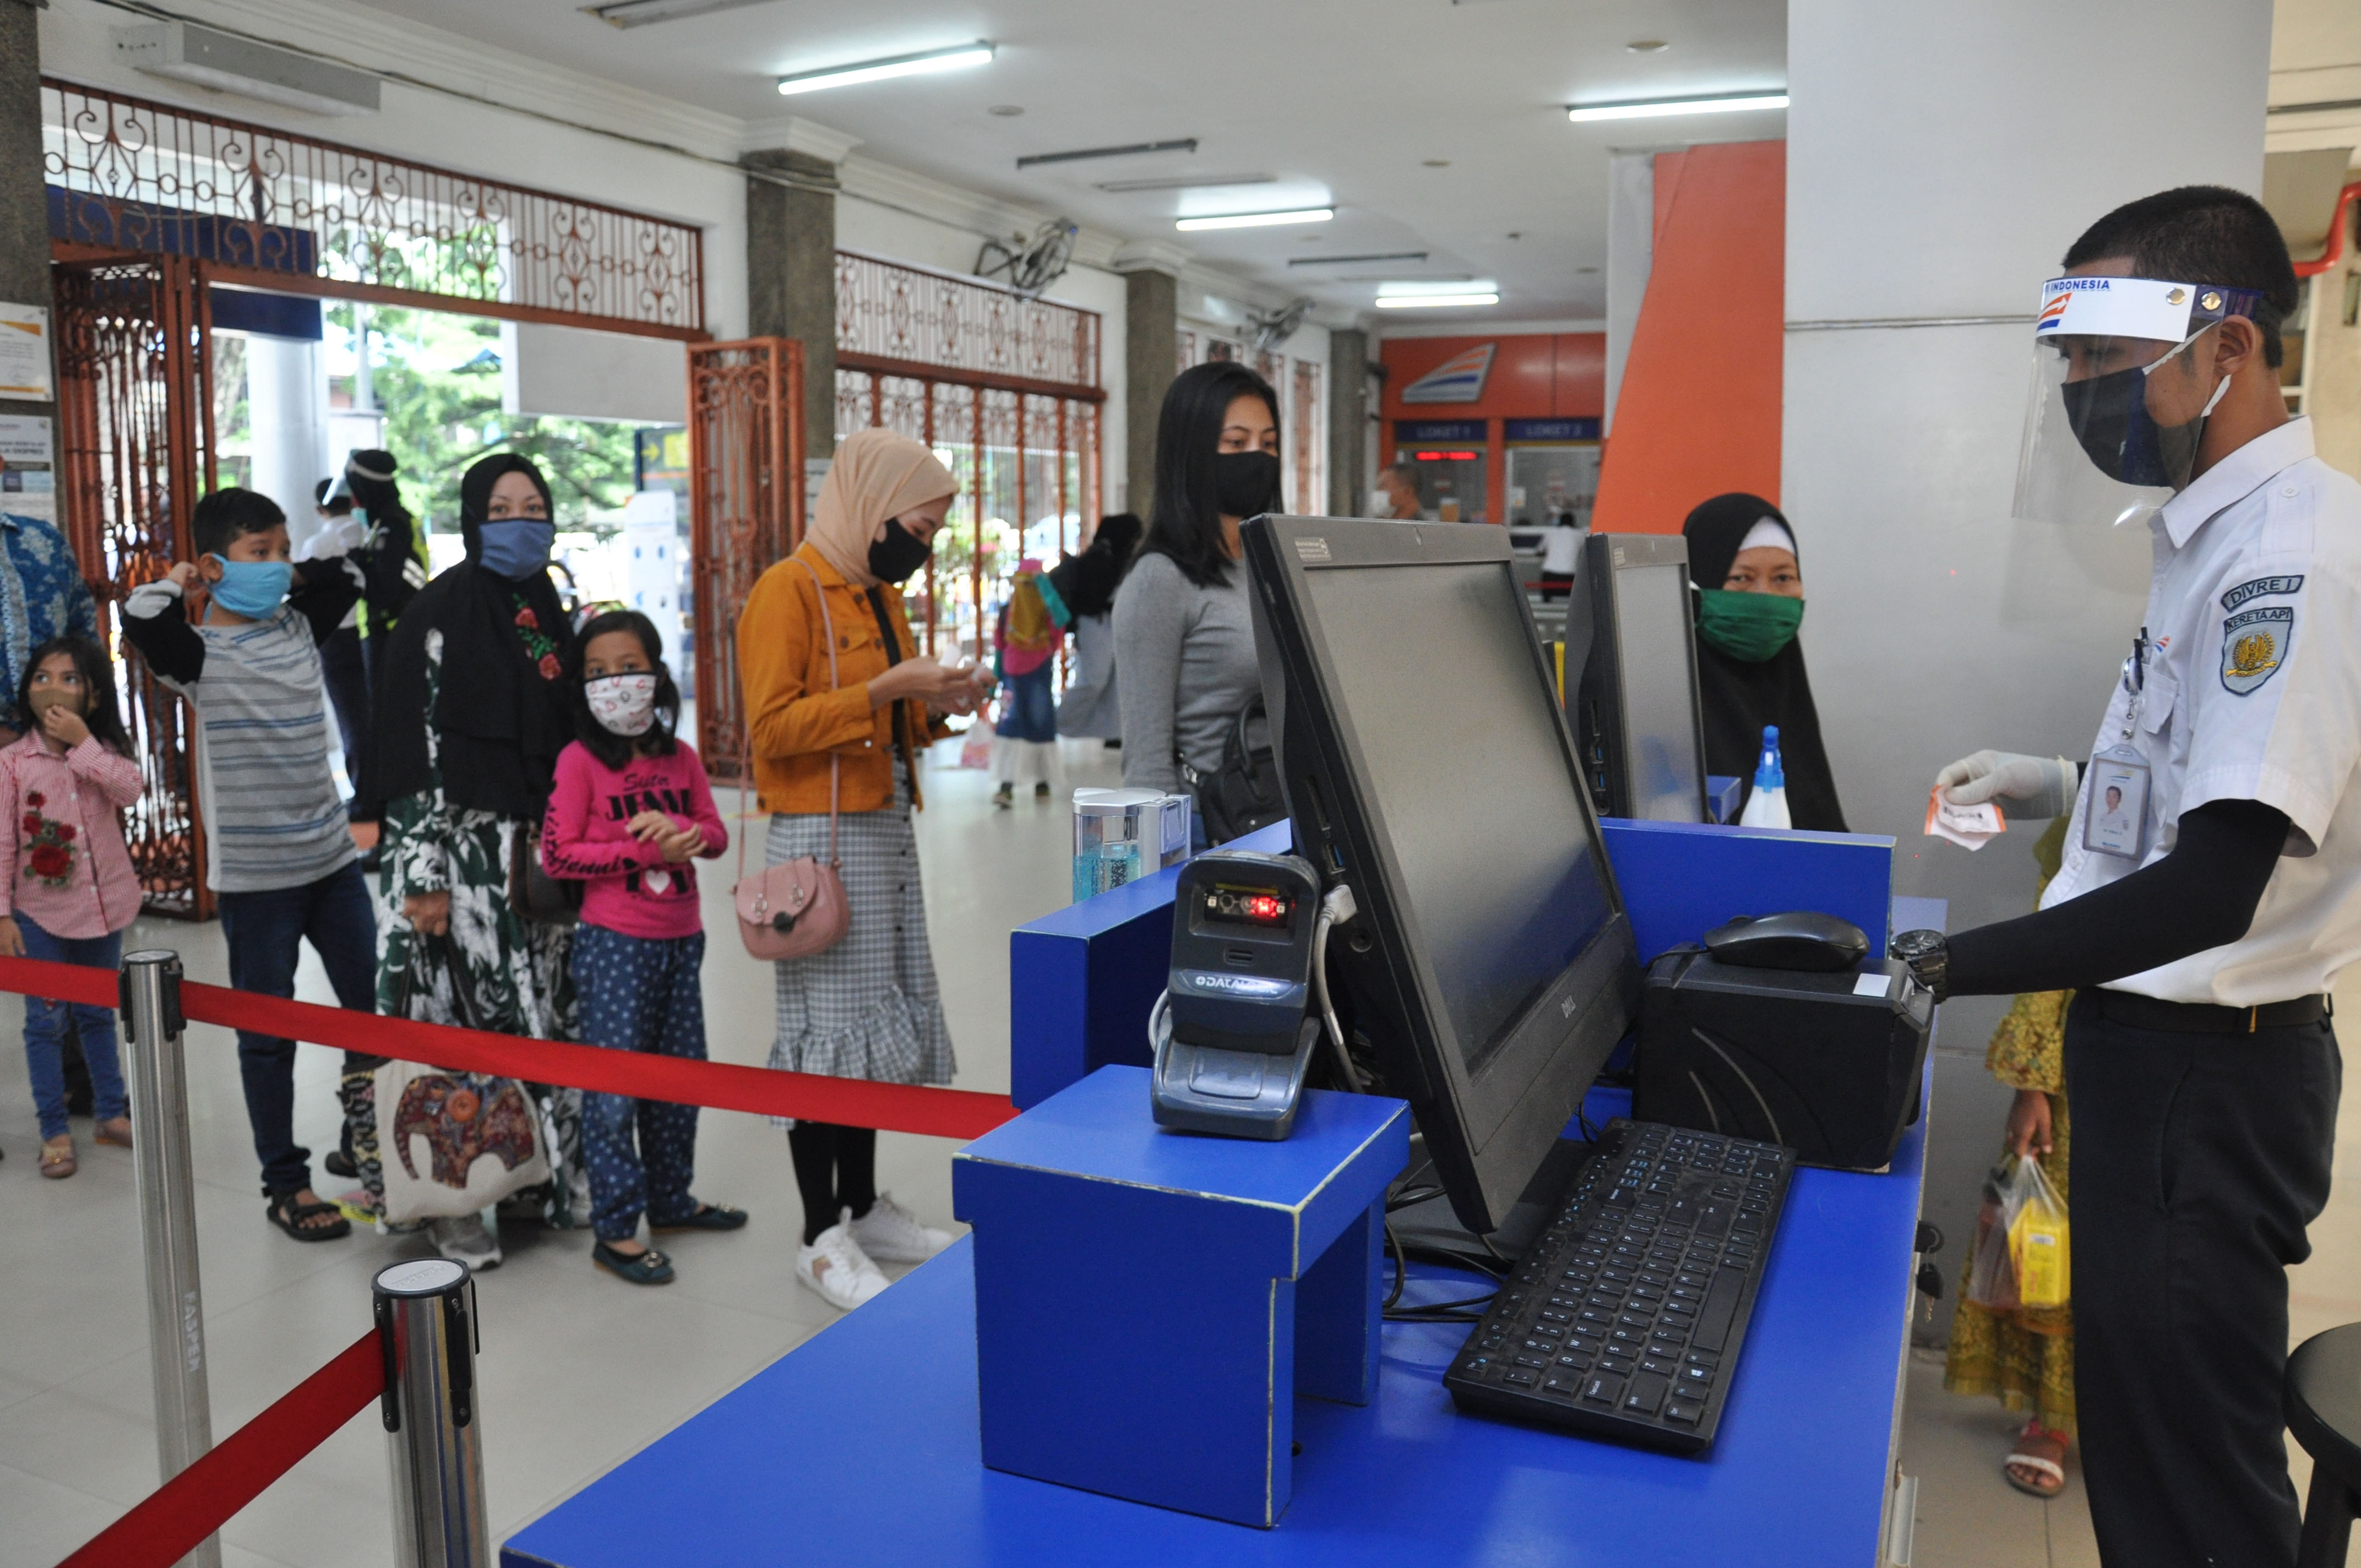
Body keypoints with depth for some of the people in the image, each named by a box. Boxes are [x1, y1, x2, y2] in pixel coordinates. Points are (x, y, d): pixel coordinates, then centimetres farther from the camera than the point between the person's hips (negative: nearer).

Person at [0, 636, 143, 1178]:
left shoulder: (103, 750, -1)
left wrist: (83, 742, -25)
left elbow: (131, 789, -22)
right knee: (46, 1020, 4)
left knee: (98, 1013, 16)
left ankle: (111, 1112, 28)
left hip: (103, 904, 2)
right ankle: (54, 1131, 13)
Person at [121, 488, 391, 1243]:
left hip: (331, 860, 6)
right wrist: (178, 583, -11)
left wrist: (290, 579, 6)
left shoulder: (299, 629, 7)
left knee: (374, 1009, 10)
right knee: (269, 1034, 6)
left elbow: (350, 574, 19)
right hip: (253, 877, -5)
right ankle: (286, 1184, 19)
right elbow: (140, 619, -29)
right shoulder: (198, 652, -10)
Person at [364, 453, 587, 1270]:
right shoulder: (439, 613, -7)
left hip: (539, 850, 6)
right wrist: (425, 873, -16)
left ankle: (548, 1173, 23)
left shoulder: (547, 614, 13)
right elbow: (412, 744, -12)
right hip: (464, 847, -6)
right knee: (466, 1020, -2)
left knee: (545, 1013, 10)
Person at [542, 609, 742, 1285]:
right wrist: (646, 850, -18)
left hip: (681, 938, 6)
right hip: (615, 942, -6)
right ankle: (615, 1229, 6)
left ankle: (670, 1198, 31)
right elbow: (557, 854, -11)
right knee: (614, 1083, -3)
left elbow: (715, 833, 8)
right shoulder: (580, 759, -7)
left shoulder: (681, 757, 7)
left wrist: (678, 828, -14)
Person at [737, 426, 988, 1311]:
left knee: (883, 1018, 12)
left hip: (886, 830, 9)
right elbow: (772, 727, -18)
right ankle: (822, 1238, 7)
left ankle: (863, 1207, 25)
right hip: (822, 836, -9)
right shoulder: (788, 590, -11)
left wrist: (934, 707, 4)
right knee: (828, 1025, -3)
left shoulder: (878, 593, 16)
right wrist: (884, 689, -21)